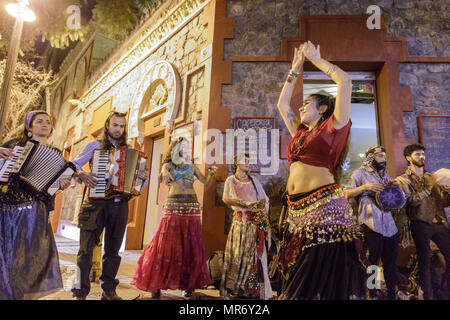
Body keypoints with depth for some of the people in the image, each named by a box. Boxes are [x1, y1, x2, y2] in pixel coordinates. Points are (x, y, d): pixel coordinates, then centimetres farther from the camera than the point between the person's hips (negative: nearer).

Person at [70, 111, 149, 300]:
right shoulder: (96, 145, 7)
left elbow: (136, 182, 15)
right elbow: (73, 164, 4)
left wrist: (144, 178, -7)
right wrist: (81, 174, -18)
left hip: (119, 205, 3)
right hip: (96, 202, -3)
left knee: (113, 250, 10)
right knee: (86, 248, -2)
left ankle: (109, 291, 20)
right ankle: (80, 292, 8)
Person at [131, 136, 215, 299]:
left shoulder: (191, 166, 17)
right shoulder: (169, 164, 11)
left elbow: (205, 181, 14)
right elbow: (163, 170, -11)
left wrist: (212, 173, -6)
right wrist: (165, 172, -35)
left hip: (191, 207, 2)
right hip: (172, 207, -2)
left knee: (190, 246, 2)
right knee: (167, 244, -5)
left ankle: (187, 284, 12)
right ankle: (157, 283, 7)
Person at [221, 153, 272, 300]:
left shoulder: (253, 180, 17)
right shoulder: (231, 180, 6)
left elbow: (265, 199, 14)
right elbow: (226, 199, -9)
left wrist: (263, 211, -6)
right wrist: (246, 203, -18)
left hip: (257, 221, 3)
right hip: (241, 220, -3)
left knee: (255, 253, 2)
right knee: (238, 253, -3)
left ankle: (254, 288, 9)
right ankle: (231, 288, 5)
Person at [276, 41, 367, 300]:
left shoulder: (333, 127, 3)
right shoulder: (300, 132, 19)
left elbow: (345, 81, -3)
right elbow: (282, 104, 29)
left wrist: (316, 58, 9)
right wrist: (295, 69, 29)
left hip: (325, 209, -7)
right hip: (296, 211, 7)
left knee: (325, 283, 0)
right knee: (299, 282, 12)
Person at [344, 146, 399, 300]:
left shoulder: (386, 176, 23)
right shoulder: (360, 174, 3)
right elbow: (346, 194, -4)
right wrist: (365, 187, -17)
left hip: (389, 224, 6)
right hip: (371, 224, -6)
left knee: (391, 261, 11)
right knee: (372, 261, -1)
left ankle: (392, 294, 23)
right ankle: (371, 294, 11)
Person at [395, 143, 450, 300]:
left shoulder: (432, 177, 16)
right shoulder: (403, 179, 1)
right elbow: (412, 200, -12)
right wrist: (429, 186, -16)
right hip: (420, 224, -4)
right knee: (425, 261, 3)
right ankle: (428, 295, 16)